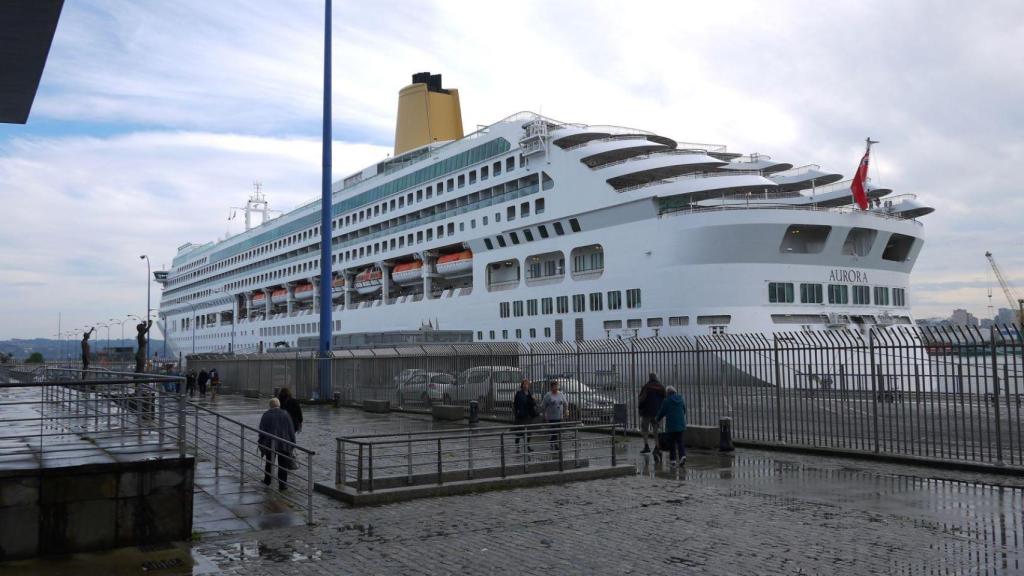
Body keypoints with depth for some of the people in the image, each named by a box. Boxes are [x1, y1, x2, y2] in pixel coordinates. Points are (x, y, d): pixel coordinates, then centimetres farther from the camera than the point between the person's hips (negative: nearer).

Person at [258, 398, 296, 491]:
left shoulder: (266, 415, -2)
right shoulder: (285, 414, -2)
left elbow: (261, 431, -2)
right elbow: (291, 430, -1)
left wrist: (261, 444, 6)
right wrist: (292, 443, 7)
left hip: (269, 443, 1)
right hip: (284, 444, -1)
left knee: (269, 462, 21)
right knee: (283, 465, 6)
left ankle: (267, 480, 32)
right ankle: (282, 485, 5)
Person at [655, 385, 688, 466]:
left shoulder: (666, 401, -9)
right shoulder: (681, 399, 4)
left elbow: (662, 412, -2)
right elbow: (684, 410, 14)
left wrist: (657, 419, 17)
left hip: (671, 424, -4)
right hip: (681, 424, 4)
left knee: (671, 442, 6)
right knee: (680, 441, 9)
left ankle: (673, 459, 7)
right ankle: (682, 455, -12)